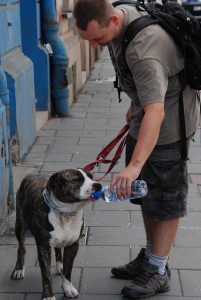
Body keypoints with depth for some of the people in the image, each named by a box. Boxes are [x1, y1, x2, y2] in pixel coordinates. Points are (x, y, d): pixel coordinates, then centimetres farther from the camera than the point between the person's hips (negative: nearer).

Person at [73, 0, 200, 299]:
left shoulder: (143, 48, -35)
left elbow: (156, 111, -43)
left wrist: (135, 165, -49)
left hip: (167, 124, -9)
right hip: (144, 119, 9)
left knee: (164, 199, 2)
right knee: (145, 193, 17)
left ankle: (158, 271, 15)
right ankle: (149, 256, 32)